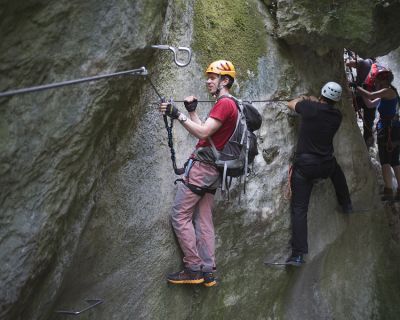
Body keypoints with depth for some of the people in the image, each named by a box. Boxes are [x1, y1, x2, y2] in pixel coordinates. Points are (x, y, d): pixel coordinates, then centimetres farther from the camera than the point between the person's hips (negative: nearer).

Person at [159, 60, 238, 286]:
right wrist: (192, 111, 15)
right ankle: (208, 272, 10)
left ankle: (193, 269, -4)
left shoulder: (224, 104, -11)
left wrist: (178, 115, -21)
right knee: (204, 221, 9)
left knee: (180, 216, -6)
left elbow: (203, 133, -21)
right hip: (213, 170, 10)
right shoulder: (231, 105, 20)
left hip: (201, 166, -10)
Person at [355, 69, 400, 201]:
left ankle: (388, 191, -10)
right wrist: (361, 91, 12)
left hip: (389, 129, -10)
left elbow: (370, 95, -18)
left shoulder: (389, 91, -10)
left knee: (385, 161, -8)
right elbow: (370, 104, 20)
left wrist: (357, 87, -7)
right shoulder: (385, 95, 16)